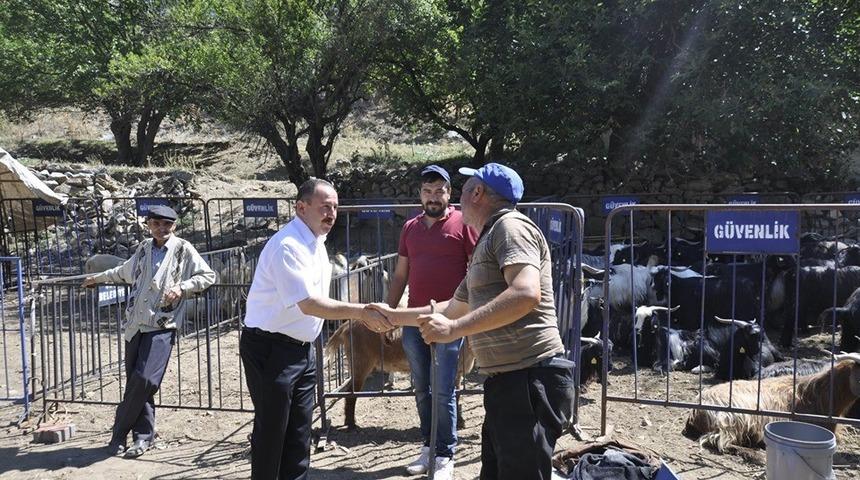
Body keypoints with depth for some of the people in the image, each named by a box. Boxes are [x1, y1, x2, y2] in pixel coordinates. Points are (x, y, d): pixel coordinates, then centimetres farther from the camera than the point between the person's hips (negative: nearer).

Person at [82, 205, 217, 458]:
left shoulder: (184, 250, -1)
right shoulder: (144, 248, 14)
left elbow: (208, 275, -1)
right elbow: (126, 271, 33)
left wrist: (181, 287, -13)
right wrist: (99, 277, 42)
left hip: (162, 326, -5)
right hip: (135, 324, 5)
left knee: (144, 379, -13)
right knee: (135, 381, 4)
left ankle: (120, 432, 5)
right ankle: (143, 435, 17)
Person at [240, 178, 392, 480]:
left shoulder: (316, 244, 9)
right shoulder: (287, 245, -22)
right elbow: (309, 304, -29)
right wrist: (360, 312, -31)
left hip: (302, 349, 9)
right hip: (270, 349, -9)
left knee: (299, 433, 15)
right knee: (271, 432, 1)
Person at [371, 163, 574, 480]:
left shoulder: (511, 226, -9)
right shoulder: (487, 243, 22)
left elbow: (526, 294, -27)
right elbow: (454, 307, 34)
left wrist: (454, 329, -24)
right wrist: (395, 316, 38)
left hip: (530, 380, -10)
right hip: (505, 382, 10)